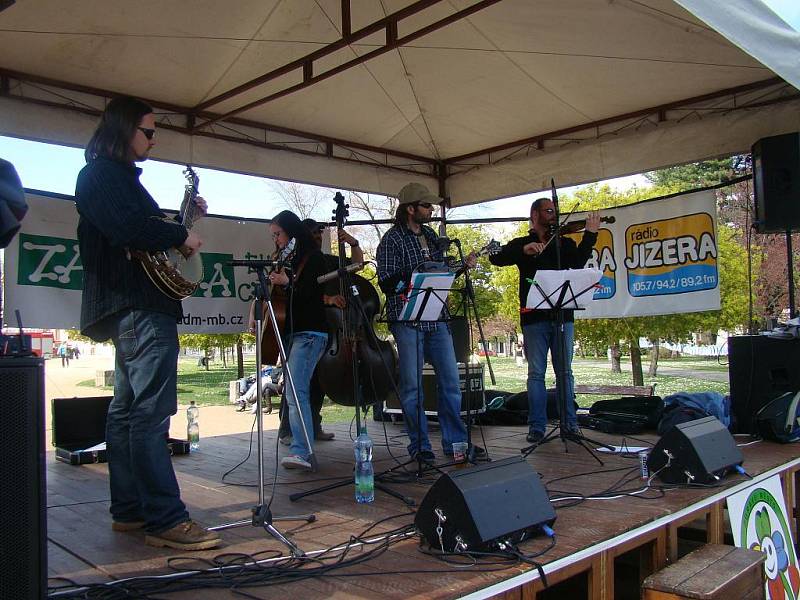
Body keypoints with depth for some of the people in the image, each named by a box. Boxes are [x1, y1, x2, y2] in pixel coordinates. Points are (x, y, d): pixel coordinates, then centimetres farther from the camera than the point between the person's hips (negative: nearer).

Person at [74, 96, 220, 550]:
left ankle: (129, 509, 20)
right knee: (151, 410, -14)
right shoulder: (102, 174, -7)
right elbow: (128, 226, -23)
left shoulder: (118, 176, 25)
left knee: (127, 408, 12)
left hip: (132, 307, 11)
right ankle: (166, 520, -13)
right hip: (141, 307, -11)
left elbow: (143, 225, 25)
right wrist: (181, 235, -11)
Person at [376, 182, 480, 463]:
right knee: (412, 385, 0)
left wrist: (462, 266, 7)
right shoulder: (392, 239, -6)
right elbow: (387, 283, -14)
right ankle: (419, 445, 11)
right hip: (407, 320, -7)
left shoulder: (431, 235, 15)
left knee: (450, 380, 7)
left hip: (436, 319, 7)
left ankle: (455, 441, 17)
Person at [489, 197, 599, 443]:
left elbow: (578, 262, -6)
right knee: (536, 373, 0)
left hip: (562, 315, 1)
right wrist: (524, 250, -19)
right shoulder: (521, 244, 11)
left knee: (565, 372, 5)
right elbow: (496, 258, -6)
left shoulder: (565, 243, 14)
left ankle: (570, 423, 11)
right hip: (534, 317, -1)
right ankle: (537, 426, 4)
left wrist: (590, 235, -16)